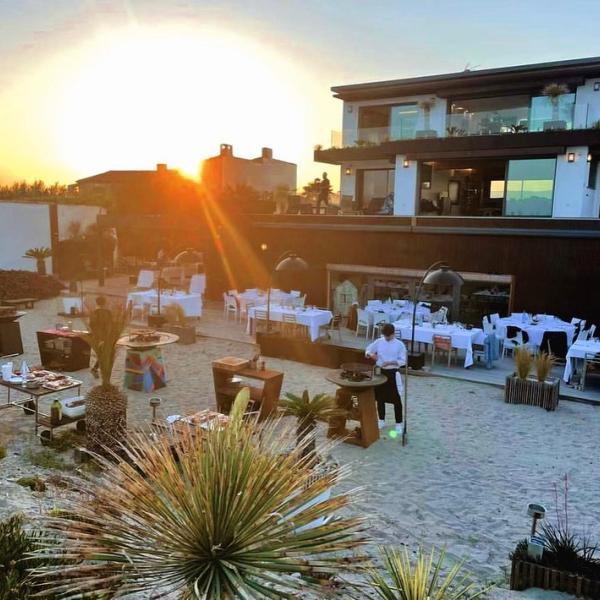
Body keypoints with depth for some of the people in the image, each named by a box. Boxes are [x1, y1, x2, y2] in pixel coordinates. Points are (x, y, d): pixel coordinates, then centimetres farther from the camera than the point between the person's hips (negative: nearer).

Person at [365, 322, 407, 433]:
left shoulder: (400, 344, -8)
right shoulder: (378, 342, 1)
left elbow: (403, 361, -9)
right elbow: (367, 350, 7)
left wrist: (390, 362, -23)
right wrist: (371, 354, -16)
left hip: (393, 373, -3)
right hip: (380, 372, 3)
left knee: (396, 399, 0)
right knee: (380, 397, 12)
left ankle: (399, 423, 12)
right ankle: (381, 421, 28)